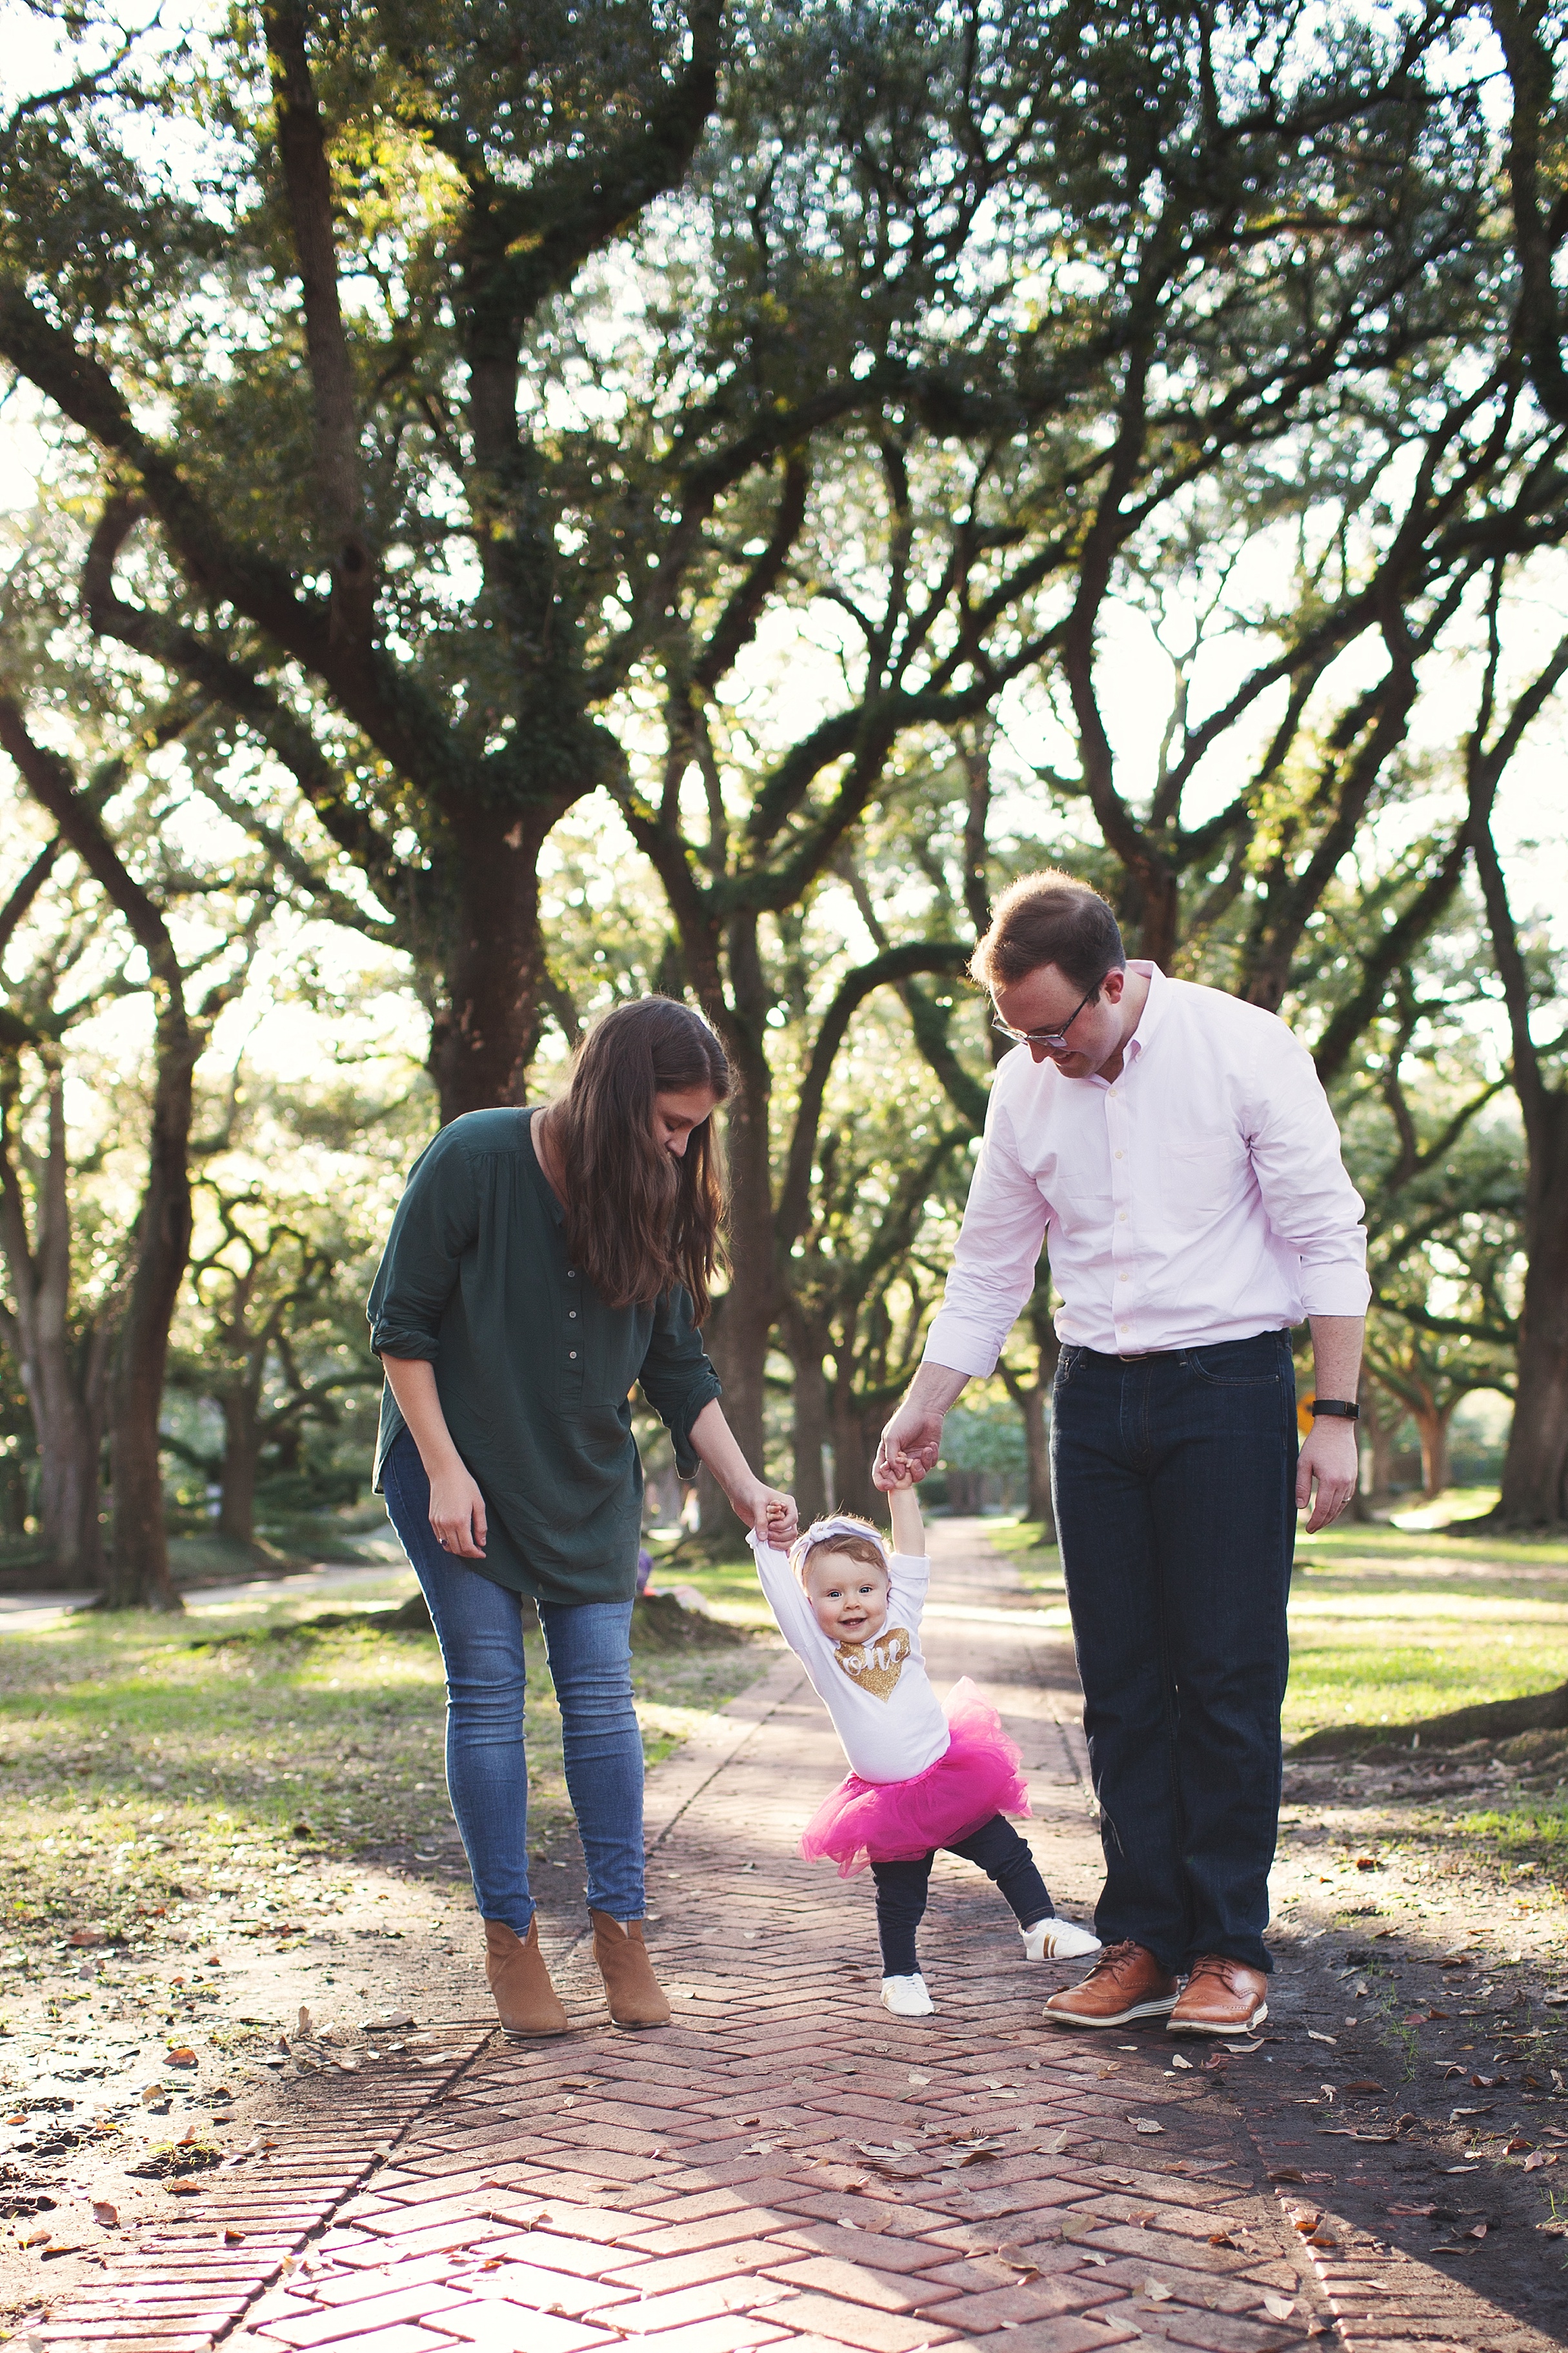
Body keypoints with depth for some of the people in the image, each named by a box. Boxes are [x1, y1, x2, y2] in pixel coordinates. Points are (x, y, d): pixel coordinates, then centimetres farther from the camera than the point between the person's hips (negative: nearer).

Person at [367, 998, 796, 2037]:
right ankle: (510, 1935, 7)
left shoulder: (656, 1205, -4)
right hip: (459, 1466, -4)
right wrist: (445, 1471, -15)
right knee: (488, 1693, -2)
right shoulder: (474, 1161, -18)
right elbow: (401, 1325, -12)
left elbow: (679, 1366, 2)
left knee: (602, 1690, 1)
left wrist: (744, 1486, -6)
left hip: (588, 1479, 4)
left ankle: (620, 1925, 10)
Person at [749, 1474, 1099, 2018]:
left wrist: (902, 1491, -3)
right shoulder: (818, 1649, -6)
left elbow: (912, 1559, 0)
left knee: (1008, 1853, 4)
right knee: (898, 1896, 10)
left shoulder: (900, 1623, 0)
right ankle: (900, 1974, 28)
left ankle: (1040, 1924, 20)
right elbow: (780, 1585, -11)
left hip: (954, 1779, 1)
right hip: (890, 1803, -1)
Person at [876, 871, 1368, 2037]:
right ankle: (1143, 1940, 12)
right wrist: (924, 1407, 14)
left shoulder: (1244, 1048, -10)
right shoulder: (1027, 1086, 4)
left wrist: (1336, 1413, -12)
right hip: (1098, 1394, 5)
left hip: (1229, 1382, -4)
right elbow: (989, 1269, 15)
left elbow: (1328, 1239, -8)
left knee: (1228, 1676, -4)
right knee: (1121, 1682, 5)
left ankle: (1229, 1950, 5)